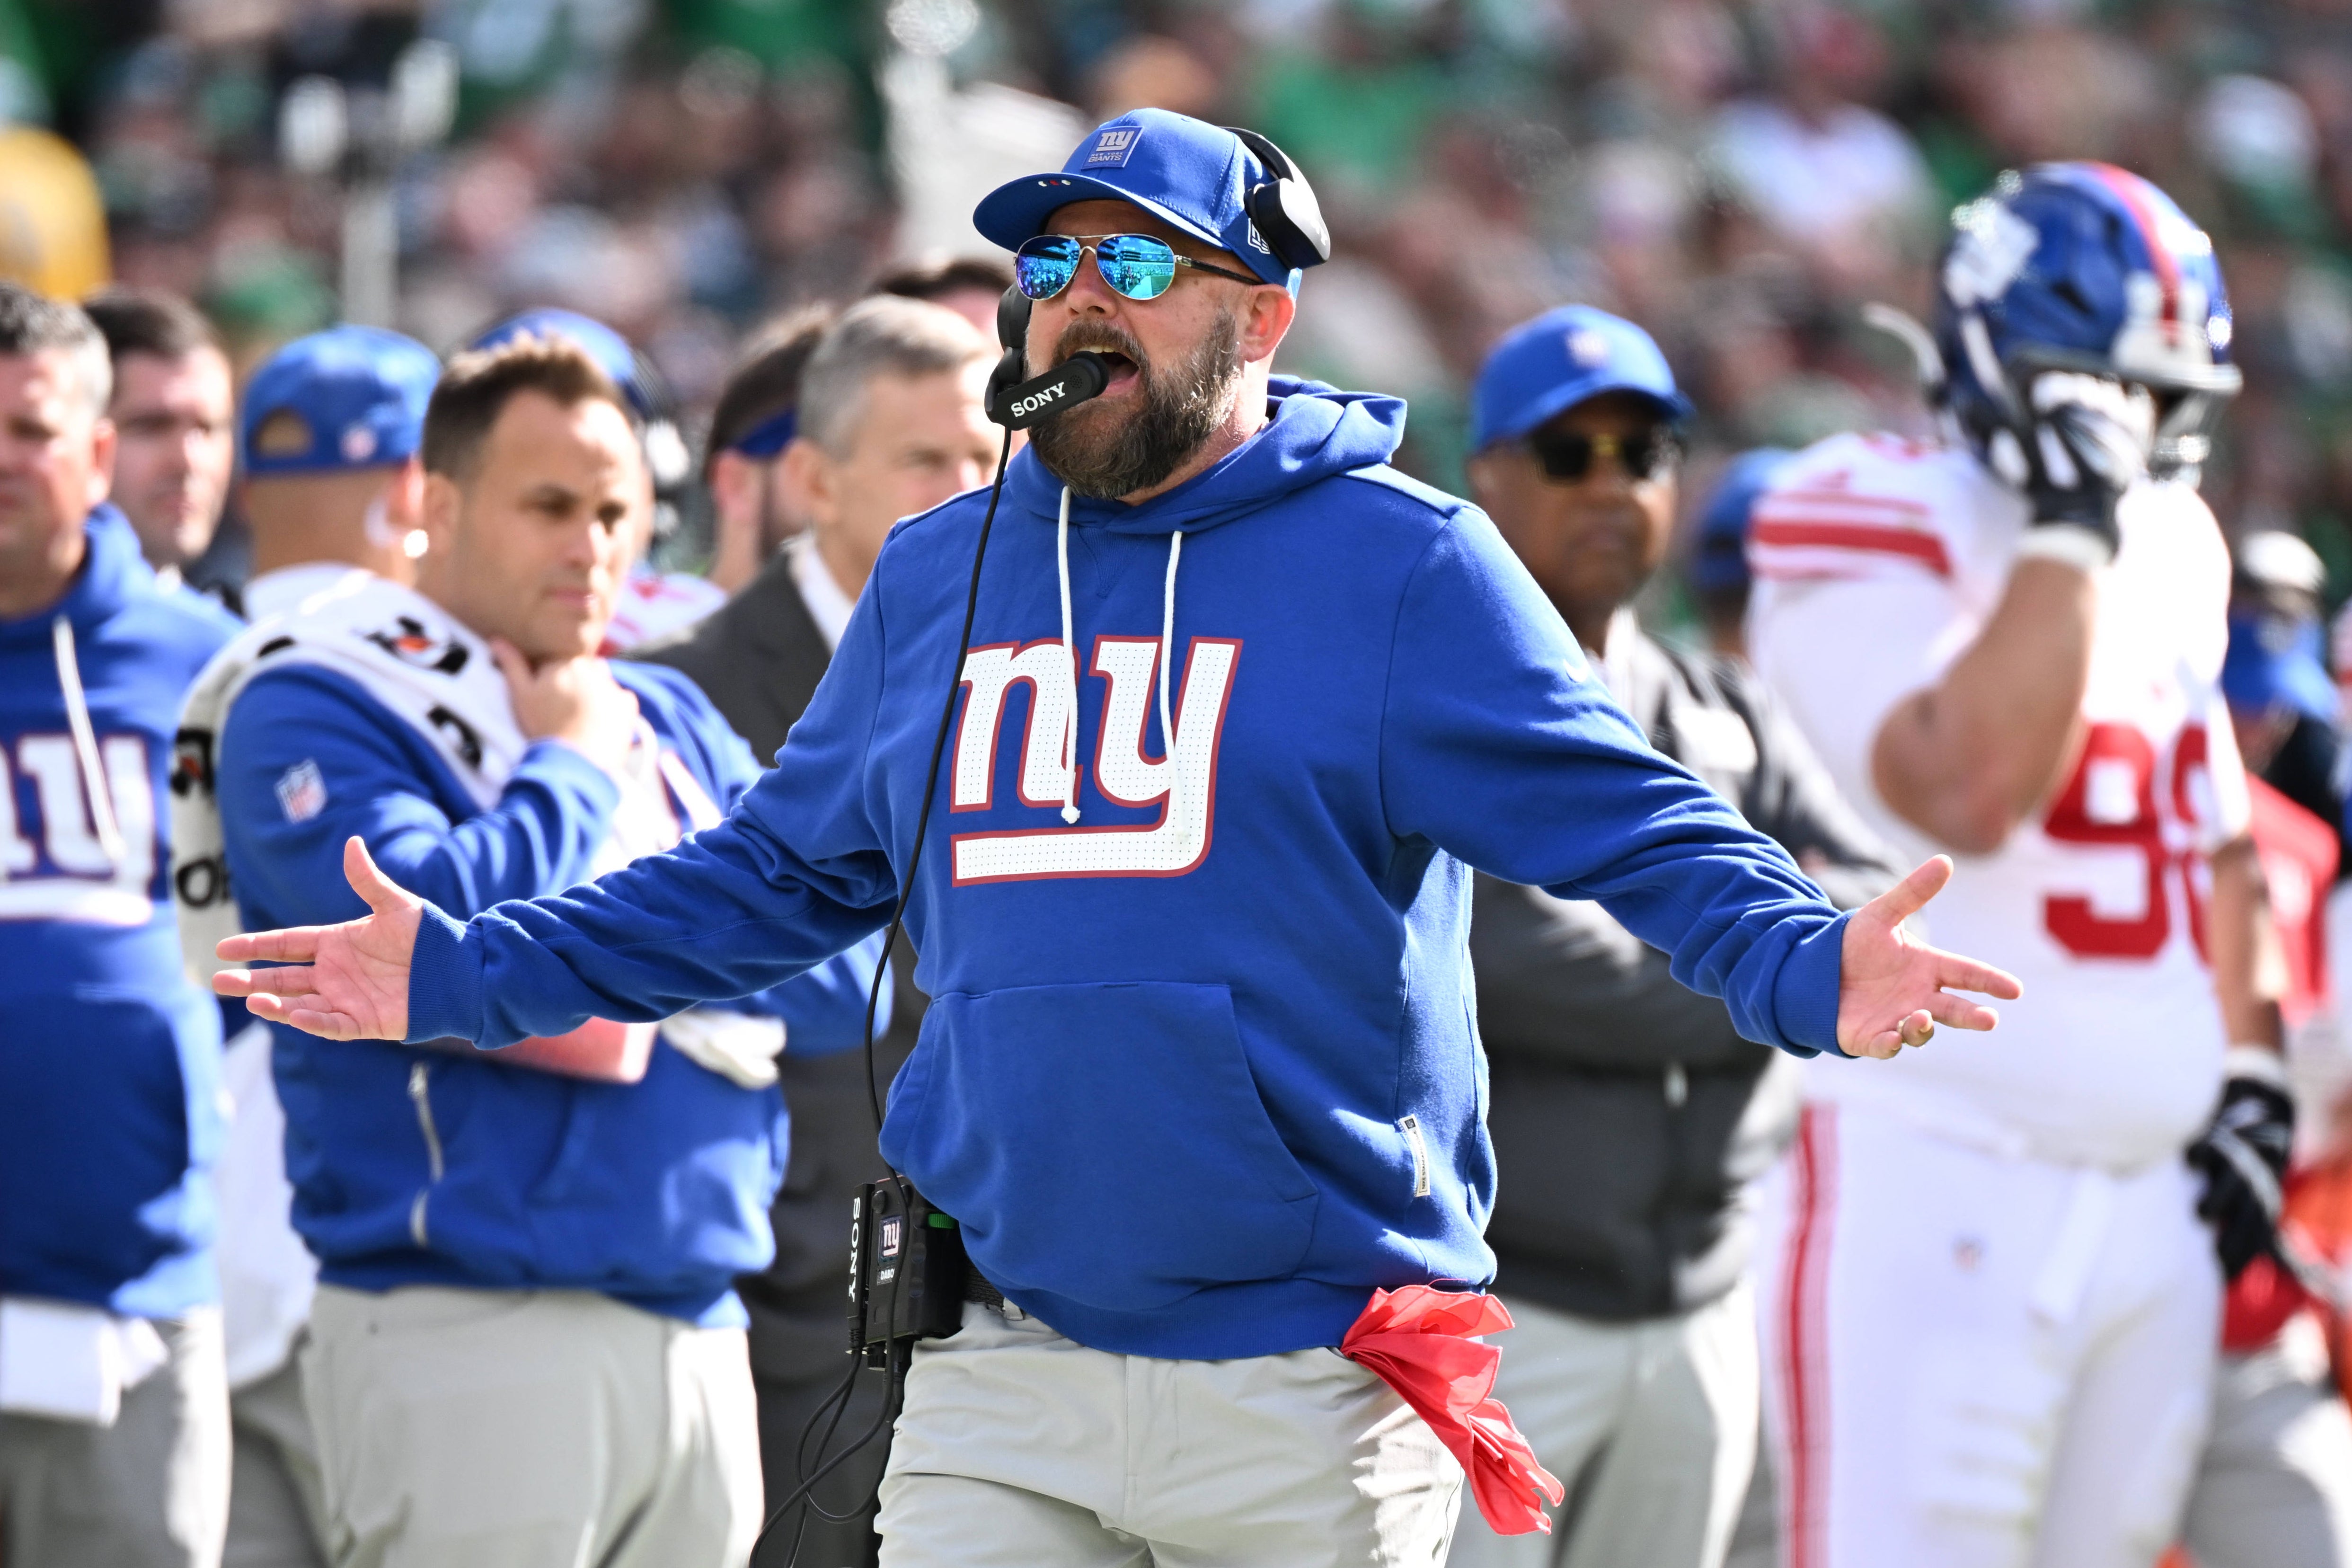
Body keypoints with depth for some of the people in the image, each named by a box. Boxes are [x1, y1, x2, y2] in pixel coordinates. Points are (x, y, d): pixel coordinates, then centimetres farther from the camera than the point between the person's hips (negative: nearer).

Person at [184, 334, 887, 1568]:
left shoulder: (671, 726, 18)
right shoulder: (312, 712, -2)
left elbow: (838, 972, 9)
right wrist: (574, 769, -5)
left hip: (701, 1339, 6)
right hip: (469, 1333, -6)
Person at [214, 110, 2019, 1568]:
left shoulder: (1399, 565, -3)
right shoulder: (938, 578, 13)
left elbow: (1634, 830, -9)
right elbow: (770, 878, 20)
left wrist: (1806, 967, -28)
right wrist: (464, 973, 13)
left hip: (1312, 1387, -4)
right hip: (1003, 1385, 4)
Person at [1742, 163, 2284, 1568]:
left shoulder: (2175, 552, 15)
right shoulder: (1877, 531, -9)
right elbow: (1969, 793, -25)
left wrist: (2249, 1072, 15)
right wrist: (2073, 531, -19)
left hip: (2161, 1186, 8)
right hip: (1940, 1185, -8)